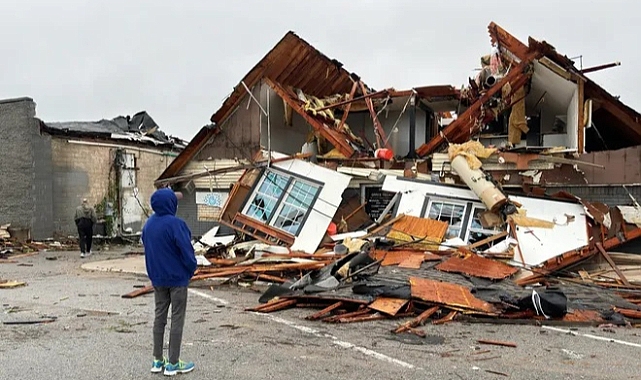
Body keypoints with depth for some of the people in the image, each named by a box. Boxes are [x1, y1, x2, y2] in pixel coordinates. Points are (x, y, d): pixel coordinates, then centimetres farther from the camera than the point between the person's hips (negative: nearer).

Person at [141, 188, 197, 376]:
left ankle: (158, 360, 21)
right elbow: (186, 250, -21)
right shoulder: (175, 224, -21)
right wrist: (192, 268, -3)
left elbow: (146, 247, 11)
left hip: (157, 278, 7)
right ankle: (173, 363, 8)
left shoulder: (148, 224, 3)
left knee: (159, 316, 14)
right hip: (177, 278, -7)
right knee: (177, 319, 2)